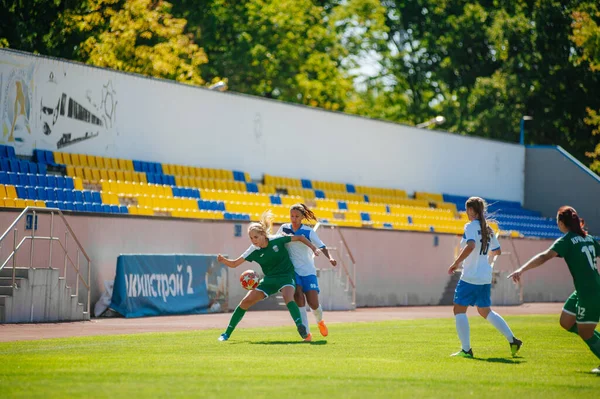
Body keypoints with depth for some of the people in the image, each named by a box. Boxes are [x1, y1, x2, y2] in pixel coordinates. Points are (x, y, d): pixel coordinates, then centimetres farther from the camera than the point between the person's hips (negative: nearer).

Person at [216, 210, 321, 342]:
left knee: (288, 297, -36)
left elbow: (300, 237, -6)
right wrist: (223, 260, -31)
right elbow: (234, 264, -11)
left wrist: (314, 249, -13)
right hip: (269, 279, 4)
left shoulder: (277, 240, -17)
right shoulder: (253, 251, -10)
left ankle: (301, 328, -41)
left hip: (286, 276, -4)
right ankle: (227, 333, 7)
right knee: (246, 301, -4)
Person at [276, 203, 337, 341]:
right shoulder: (284, 229, 2)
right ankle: (306, 333, -17)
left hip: (308, 271, -1)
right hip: (293, 270, 1)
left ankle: (320, 321, 30)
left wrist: (330, 257, -29)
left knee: (313, 303, -8)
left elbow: (321, 246, -13)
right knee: (298, 295, -23)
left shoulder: (308, 231, -5)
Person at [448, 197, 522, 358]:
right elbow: (497, 251, 20)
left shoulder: (470, 226, -11)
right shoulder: (487, 229, 11)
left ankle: (466, 349, -5)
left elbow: (470, 246, -28)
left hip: (470, 276, -8)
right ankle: (512, 340, 15)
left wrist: (455, 263, -22)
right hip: (485, 277, 8)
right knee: (485, 311, 20)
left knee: (459, 310, 1)